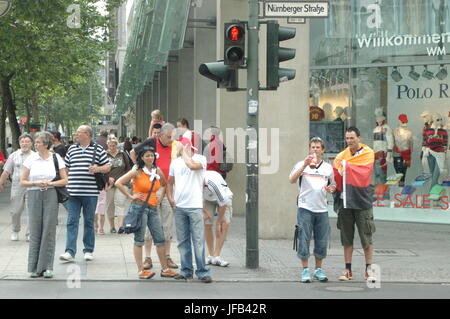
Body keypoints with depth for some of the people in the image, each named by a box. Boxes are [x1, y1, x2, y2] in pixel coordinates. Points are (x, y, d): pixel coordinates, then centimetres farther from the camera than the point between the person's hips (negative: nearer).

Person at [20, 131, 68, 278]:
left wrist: (50, 183, -11)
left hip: (51, 195, -1)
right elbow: (22, 181, 5)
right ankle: (34, 267, 7)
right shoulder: (31, 159, 5)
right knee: (35, 230, 1)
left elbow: (64, 180, 5)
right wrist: (36, 183, -11)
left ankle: (47, 267, 2)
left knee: (49, 230, -3)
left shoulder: (56, 158, 3)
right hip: (34, 195, 1)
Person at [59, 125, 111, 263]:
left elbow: (108, 167, 4)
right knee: (72, 222, -5)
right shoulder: (72, 149, 13)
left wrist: (98, 169, -15)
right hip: (73, 193, 2)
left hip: (90, 193, -2)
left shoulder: (98, 149, 3)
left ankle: (89, 250, 18)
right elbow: (65, 167, 19)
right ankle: (70, 252, -8)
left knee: (89, 222, 8)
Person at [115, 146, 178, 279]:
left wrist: (161, 197, 16)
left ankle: (165, 269, 13)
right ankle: (141, 271, 0)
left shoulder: (157, 170, 8)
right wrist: (131, 196, -9)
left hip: (153, 208, 6)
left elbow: (165, 184, 27)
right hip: (139, 207, -6)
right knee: (139, 240, -2)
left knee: (160, 239, 5)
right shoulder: (137, 171, -6)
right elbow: (118, 183, -10)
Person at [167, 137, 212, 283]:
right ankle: (186, 270, 15)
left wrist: (184, 152, -10)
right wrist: (170, 198, 8)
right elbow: (170, 182, 23)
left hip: (195, 206, -5)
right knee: (183, 241, 8)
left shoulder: (200, 159, -2)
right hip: (179, 206, 5)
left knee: (198, 240, -7)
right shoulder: (175, 162, 15)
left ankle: (202, 272, -3)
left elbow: (192, 165, -26)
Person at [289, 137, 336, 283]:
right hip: (305, 208, -3)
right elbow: (292, 180, -13)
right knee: (304, 239, -4)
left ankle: (318, 270, 18)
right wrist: (305, 165, -22)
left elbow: (333, 185, 24)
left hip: (322, 209, 3)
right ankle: (305, 270, 5)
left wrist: (331, 188, 0)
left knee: (322, 241, 5)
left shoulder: (328, 167, 14)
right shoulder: (301, 165, 3)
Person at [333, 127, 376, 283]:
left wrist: (345, 164, -15)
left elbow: (363, 171, -17)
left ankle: (369, 269, 7)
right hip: (344, 201, 4)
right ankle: (348, 269, 13)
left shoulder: (367, 153, -1)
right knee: (346, 238, 7)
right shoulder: (342, 155, 11)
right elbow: (336, 177, 8)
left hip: (362, 201, -4)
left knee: (366, 237, -1)